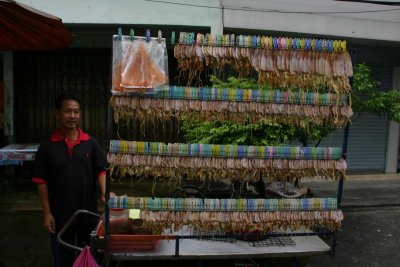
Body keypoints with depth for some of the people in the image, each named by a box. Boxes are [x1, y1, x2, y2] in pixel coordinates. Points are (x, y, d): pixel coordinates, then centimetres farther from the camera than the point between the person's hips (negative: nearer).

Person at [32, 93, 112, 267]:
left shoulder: (90, 143, -2)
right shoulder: (47, 146, -5)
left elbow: (101, 170, -4)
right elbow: (42, 182, -4)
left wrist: (104, 192, -23)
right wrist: (47, 213, -7)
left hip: (88, 212, 1)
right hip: (60, 214, -1)